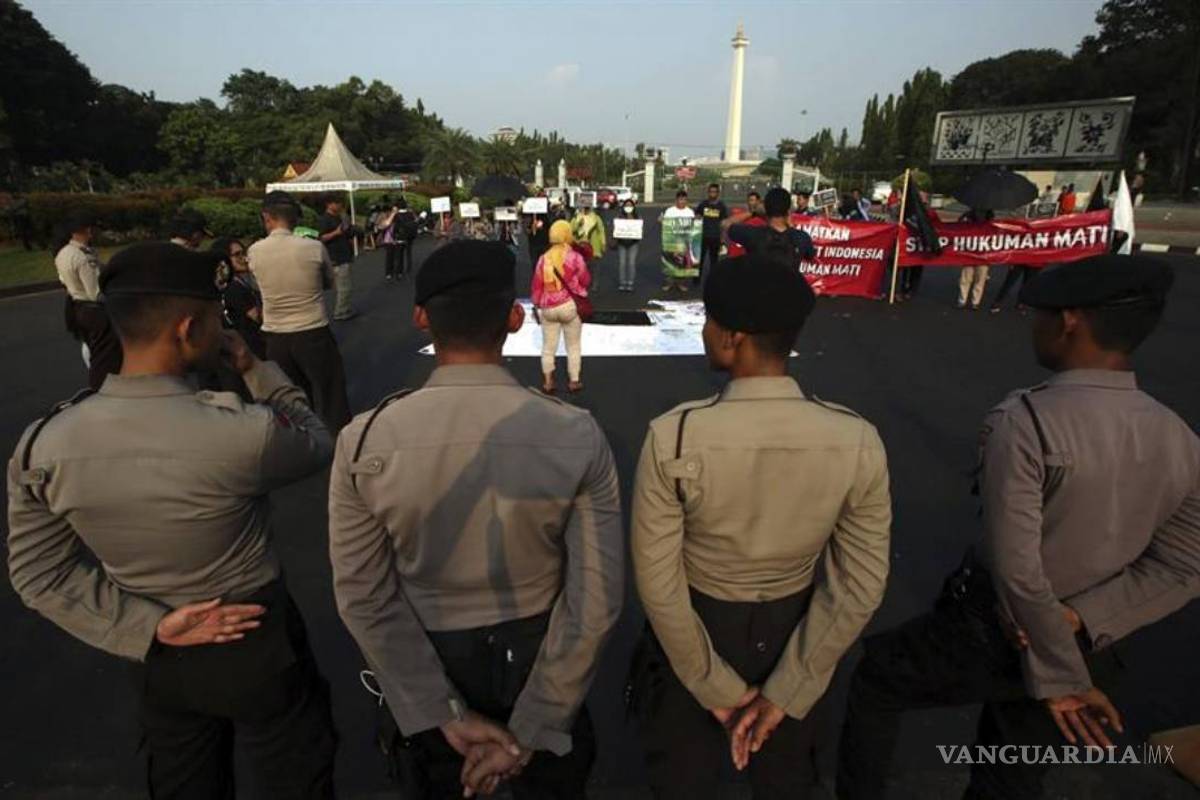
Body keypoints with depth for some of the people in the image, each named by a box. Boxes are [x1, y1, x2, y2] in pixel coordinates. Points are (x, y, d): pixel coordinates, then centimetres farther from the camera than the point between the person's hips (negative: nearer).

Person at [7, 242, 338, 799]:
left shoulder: (42, 446, -14)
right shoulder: (243, 431, -31)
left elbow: (39, 574, -5)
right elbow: (317, 444, -9)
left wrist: (151, 627, -8)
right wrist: (255, 369, -4)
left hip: (158, 660, 5)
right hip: (256, 645, -5)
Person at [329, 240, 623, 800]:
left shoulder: (363, 441, -20)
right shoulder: (578, 437, -22)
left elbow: (362, 598, -15)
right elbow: (597, 599, -20)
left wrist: (444, 714, -8)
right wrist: (531, 729, -11)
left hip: (426, 655, 1)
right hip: (538, 654, 0)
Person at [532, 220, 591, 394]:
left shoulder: (543, 258, -1)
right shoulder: (575, 257, -9)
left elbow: (536, 285, 4)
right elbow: (586, 281, 1)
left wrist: (537, 305, 16)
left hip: (548, 307, 2)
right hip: (570, 305, -2)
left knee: (548, 346, 12)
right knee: (574, 346, 12)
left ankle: (547, 382, 15)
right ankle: (574, 381, 17)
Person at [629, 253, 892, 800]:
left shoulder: (673, 436, -27)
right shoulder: (858, 442, -19)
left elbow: (657, 580, -19)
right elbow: (860, 588, -13)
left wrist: (715, 685, -7)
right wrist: (786, 692, -5)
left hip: (694, 627, -2)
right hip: (792, 630, 2)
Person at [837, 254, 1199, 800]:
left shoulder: (1024, 421, -26)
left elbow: (1016, 568, -26)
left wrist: (1060, 676, -14)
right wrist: (1080, 620, -13)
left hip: (994, 631, -6)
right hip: (1096, 649, 6)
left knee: (876, 674, 21)